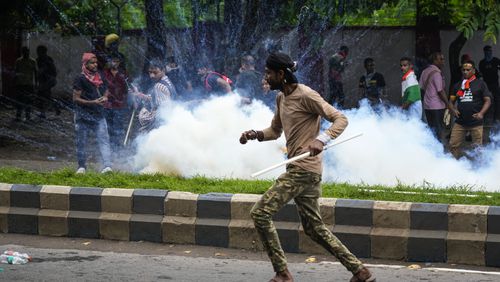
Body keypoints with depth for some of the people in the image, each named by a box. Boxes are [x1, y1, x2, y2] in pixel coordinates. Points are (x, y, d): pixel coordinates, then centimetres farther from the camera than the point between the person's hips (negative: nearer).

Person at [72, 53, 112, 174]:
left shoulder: (100, 77, 10)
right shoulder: (80, 79, -7)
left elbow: (106, 90, 25)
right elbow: (76, 99, -11)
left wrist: (105, 98, 1)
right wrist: (93, 102, -19)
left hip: (99, 115, 3)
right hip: (83, 116, -3)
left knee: (104, 140, -11)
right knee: (81, 142, 6)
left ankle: (107, 166, -20)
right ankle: (81, 167, 19)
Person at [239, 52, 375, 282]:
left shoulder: (306, 96, -13)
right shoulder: (281, 98, 16)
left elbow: (340, 119, -16)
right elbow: (275, 131, 26)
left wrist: (321, 139, -32)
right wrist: (255, 134, 5)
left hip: (304, 170, -10)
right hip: (298, 169, 10)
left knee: (260, 213, -11)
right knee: (314, 227, 13)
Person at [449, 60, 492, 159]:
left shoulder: (480, 84, 2)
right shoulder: (458, 85, 13)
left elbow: (488, 100, -1)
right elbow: (451, 100, 15)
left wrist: (481, 113, -18)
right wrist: (453, 109, -7)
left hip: (476, 123, -3)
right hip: (460, 122, 3)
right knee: (453, 145, -3)